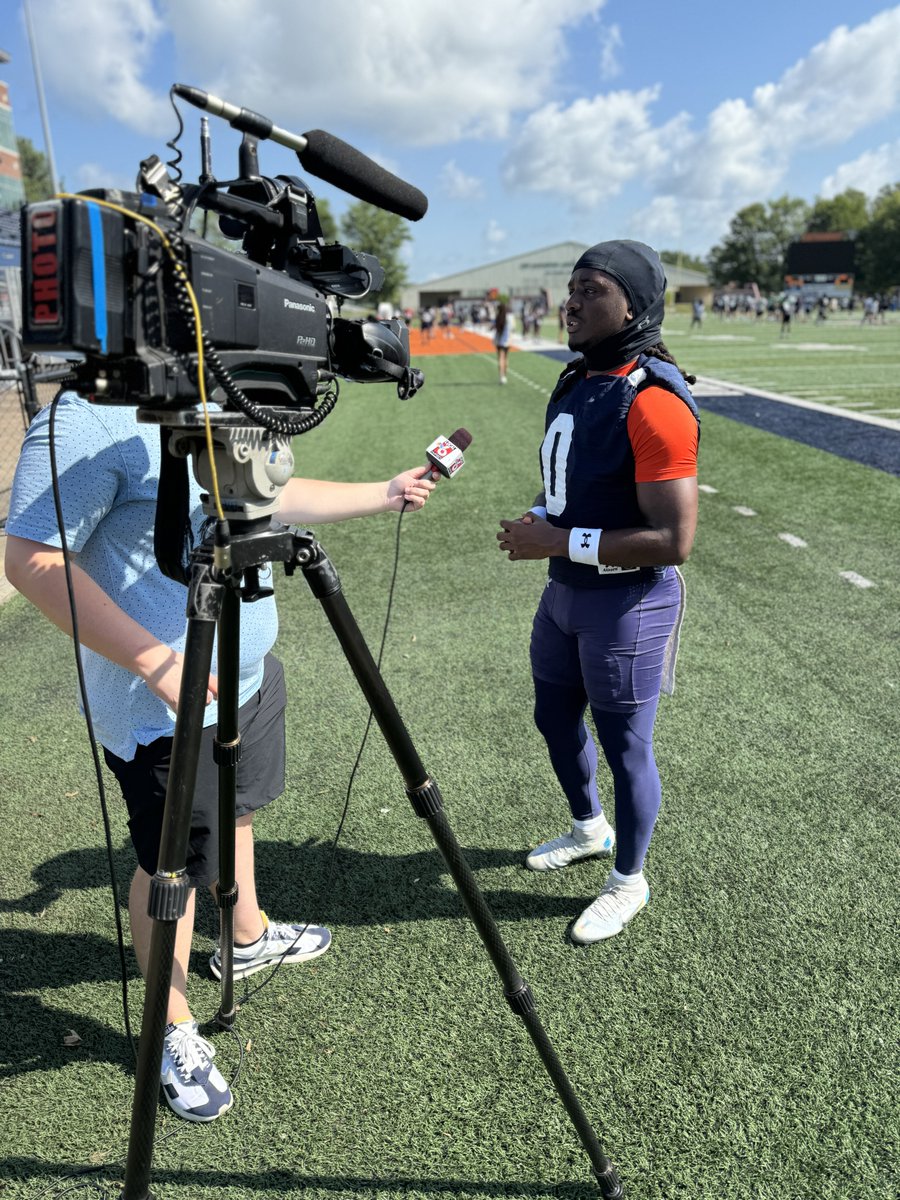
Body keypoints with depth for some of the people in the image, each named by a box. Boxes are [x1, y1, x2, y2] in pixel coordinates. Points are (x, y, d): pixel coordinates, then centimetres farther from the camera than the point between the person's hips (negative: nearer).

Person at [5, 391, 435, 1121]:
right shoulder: (88, 421, -22)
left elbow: (271, 495, 19)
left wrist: (385, 494, 19)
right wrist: (156, 661, -29)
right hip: (167, 706, -9)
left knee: (235, 812, 27)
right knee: (173, 866, 7)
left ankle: (250, 937, 52)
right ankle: (175, 1034, 30)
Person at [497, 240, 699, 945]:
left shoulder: (654, 403, -23)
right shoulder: (576, 381, 7)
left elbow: (673, 541, -27)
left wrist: (561, 541, -24)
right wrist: (538, 517, -1)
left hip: (628, 604, -9)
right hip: (565, 592, 9)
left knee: (625, 746, 8)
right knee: (555, 718, 23)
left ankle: (628, 882, 34)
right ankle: (591, 830, 51)